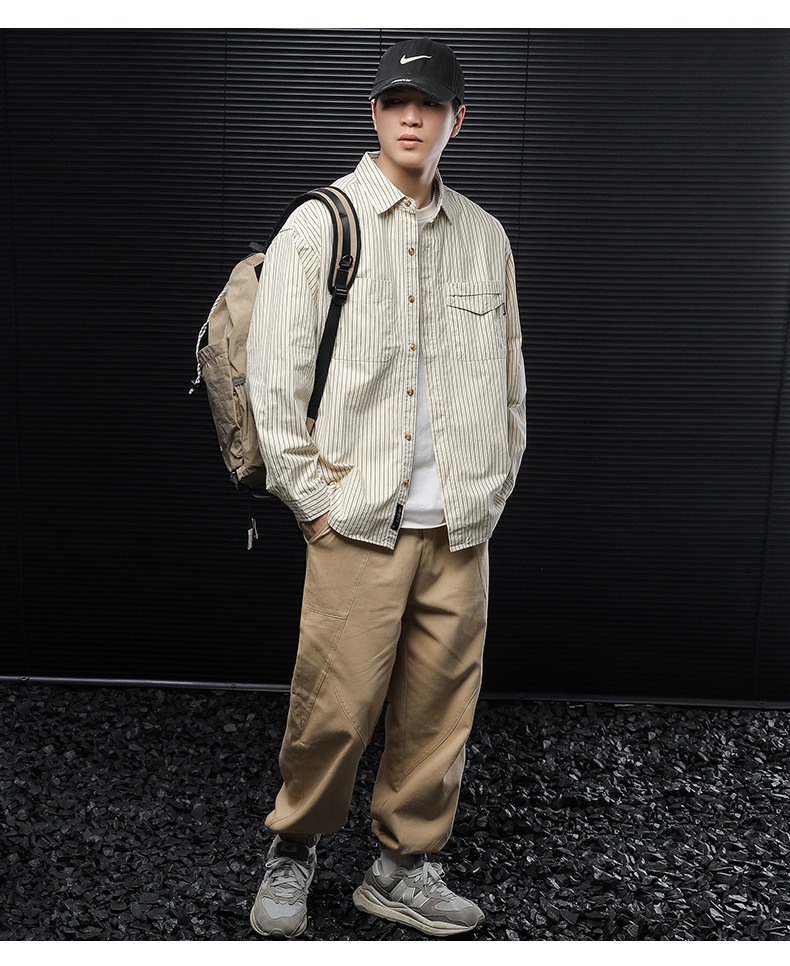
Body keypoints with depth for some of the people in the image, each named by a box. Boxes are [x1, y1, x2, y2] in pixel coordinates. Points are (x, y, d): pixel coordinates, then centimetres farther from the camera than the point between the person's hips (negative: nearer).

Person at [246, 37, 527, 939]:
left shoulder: (485, 236, 14)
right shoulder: (318, 224, 1)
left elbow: (508, 379, 18)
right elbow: (272, 375, -3)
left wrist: (493, 489, 11)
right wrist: (311, 497, -6)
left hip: (461, 524, 4)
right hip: (358, 518, -4)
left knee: (439, 705, 8)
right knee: (338, 703, -3)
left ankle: (405, 864, 26)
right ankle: (292, 850, 22)